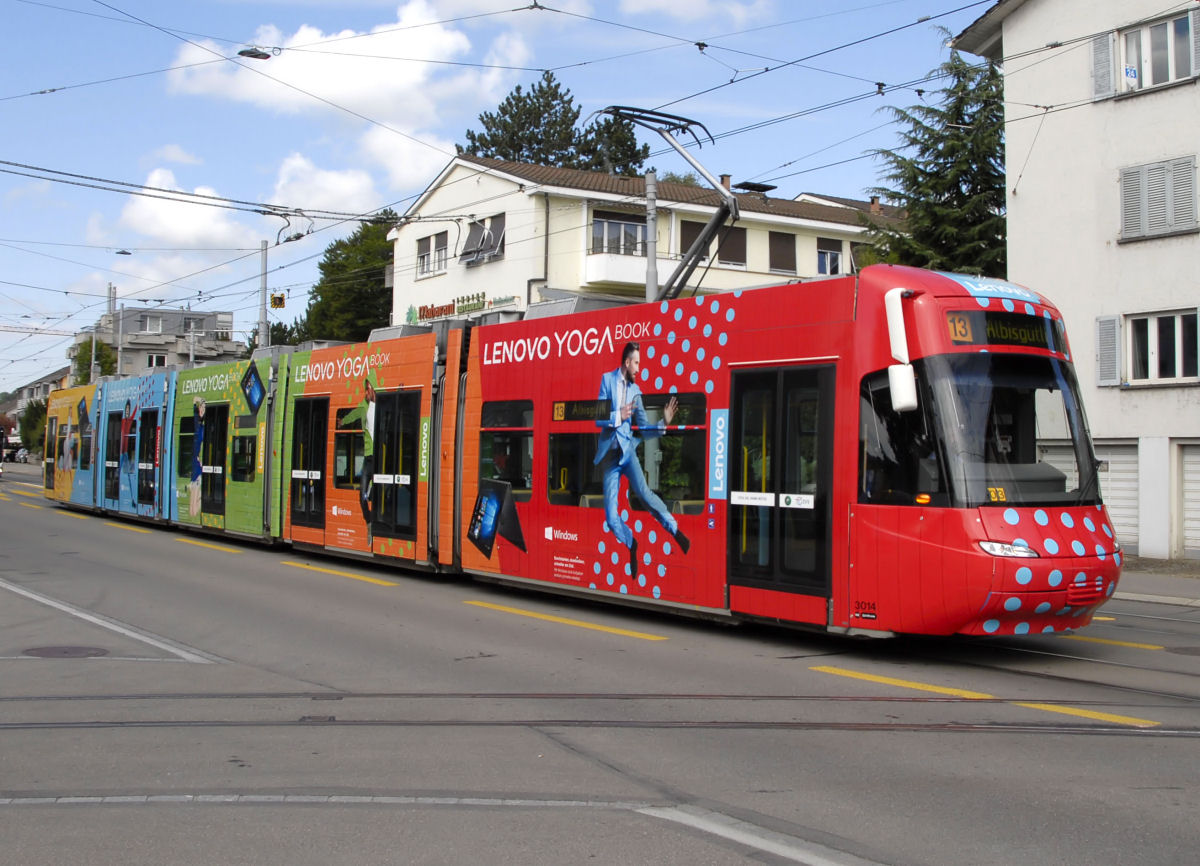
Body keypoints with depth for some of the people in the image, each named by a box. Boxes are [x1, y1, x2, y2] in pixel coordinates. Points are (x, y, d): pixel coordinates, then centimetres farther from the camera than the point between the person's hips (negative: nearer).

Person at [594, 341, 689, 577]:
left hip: (627, 447, 1)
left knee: (643, 491, -26)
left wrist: (663, 423, -8)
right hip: (608, 451, -1)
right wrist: (618, 416, -16)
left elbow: (644, 427, 7)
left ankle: (676, 530, -15)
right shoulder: (607, 380, 2)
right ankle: (631, 544, 20)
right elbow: (598, 419, -3)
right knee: (611, 515, -5)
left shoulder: (635, 390, 9)